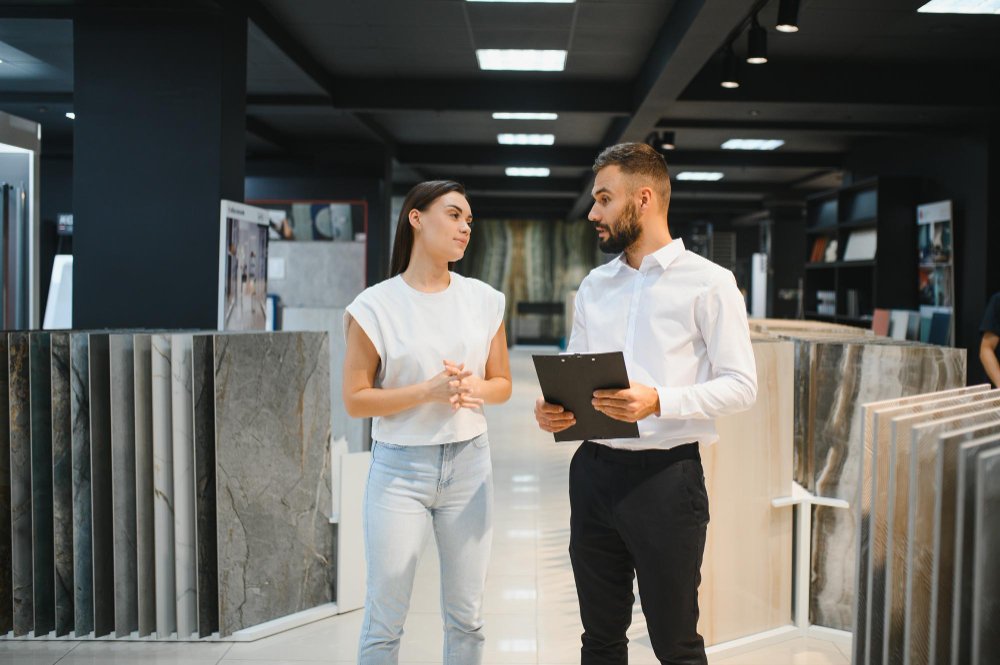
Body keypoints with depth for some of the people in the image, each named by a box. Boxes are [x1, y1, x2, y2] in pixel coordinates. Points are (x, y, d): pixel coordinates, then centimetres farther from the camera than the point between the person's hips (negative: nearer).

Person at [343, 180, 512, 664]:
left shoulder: (484, 301, 4)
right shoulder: (375, 306, -7)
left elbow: (502, 384, 11)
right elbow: (355, 400, -6)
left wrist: (475, 388, -12)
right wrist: (428, 391, -18)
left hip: (468, 464, 3)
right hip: (399, 467, -3)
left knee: (466, 617, 11)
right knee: (385, 619, 3)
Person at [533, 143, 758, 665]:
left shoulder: (708, 282, -5)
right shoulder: (594, 286, 12)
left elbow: (740, 385, -9)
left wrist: (659, 402, -23)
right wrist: (551, 408, -5)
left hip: (666, 477, -5)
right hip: (594, 471, 5)